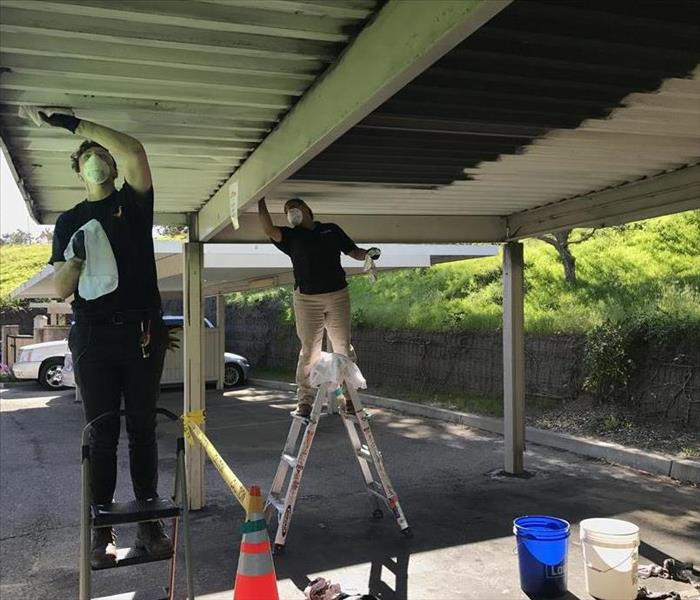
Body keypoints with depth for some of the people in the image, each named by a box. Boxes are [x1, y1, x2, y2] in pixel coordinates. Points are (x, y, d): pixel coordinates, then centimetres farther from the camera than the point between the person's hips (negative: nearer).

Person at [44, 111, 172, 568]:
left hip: (142, 333, -1)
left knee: (142, 430, 4)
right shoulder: (70, 221, 13)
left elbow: (135, 151, -11)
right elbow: (62, 289, 7)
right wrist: (76, 256, -13)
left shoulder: (133, 203, 8)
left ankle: (149, 522, 10)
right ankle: (102, 529, 9)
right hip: (94, 337, 1)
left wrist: (77, 124, -7)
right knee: (101, 434, 2)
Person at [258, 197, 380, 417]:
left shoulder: (332, 230, 14)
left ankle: (349, 397, 7)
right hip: (306, 299, -1)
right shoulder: (291, 236, 10)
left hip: (338, 296, 1)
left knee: (343, 348, 1)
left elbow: (354, 252, 15)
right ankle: (305, 401, 2)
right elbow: (269, 230, -8)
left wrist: (368, 254, -5)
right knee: (309, 351, -2)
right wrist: (261, 202, -10)